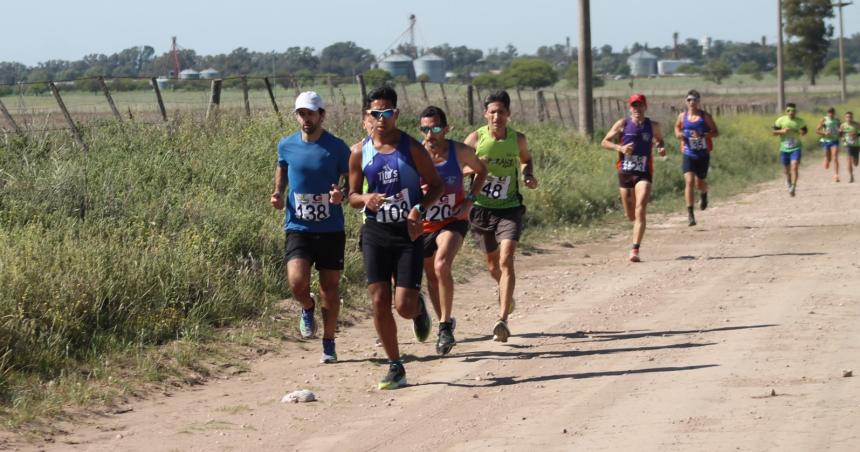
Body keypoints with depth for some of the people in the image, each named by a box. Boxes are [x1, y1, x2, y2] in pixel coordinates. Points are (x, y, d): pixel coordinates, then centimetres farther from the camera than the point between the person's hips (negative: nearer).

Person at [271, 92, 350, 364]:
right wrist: (278, 193, 2)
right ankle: (308, 308, 18)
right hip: (298, 228, 1)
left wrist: (342, 195, -21)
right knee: (297, 283, -18)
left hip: (331, 230, -1)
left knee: (330, 289, 6)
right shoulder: (286, 145, 2)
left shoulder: (337, 147, -5)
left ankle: (329, 344, 23)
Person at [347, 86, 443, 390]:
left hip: (407, 232, -2)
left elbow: (436, 185, 3)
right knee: (379, 302, -3)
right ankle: (395, 367, 10)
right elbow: (352, 196, 10)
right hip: (375, 233, 2)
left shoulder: (411, 148, -3)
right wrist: (366, 199, -13)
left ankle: (419, 310, 30)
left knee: (404, 305, -9)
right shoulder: (360, 152, 4)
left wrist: (420, 209, -15)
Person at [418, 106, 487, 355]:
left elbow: (481, 170, 8)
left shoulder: (461, 152, -12)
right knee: (432, 278, 16)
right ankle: (444, 323, 38)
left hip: (453, 221, -2)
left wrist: (470, 200, -5)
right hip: (424, 225, 2)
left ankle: (445, 326, -17)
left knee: (442, 266, -27)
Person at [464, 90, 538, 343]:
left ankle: (502, 320, -23)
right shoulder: (475, 139, -8)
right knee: (492, 263, 17)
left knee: (506, 260, -18)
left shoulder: (518, 140, -3)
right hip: (481, 208, 1)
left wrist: (528, 176, -1)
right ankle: (505, 292, 51)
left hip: (509, 209, -1)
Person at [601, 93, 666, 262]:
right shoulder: (622, 124, 1)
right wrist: (620, 148, -13)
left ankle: (635, 250, -21)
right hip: (625, 172, 1)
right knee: (630, 215, 10)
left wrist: (661, 148, -1)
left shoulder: (653, 126, 3)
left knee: (640, 211, -18)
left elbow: (659, 140, 23)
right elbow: (604, 142, 5)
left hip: (644, 173, -1)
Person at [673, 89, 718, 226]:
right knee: (689, 182, -14)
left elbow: (716, 132, -4)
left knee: (699, 183, 6)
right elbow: (677, 127, 21)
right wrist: (678, 134, -3)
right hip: (688, 154, 1)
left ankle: (703, 194, 46)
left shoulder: (705, 116, -5)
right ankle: (690, 214, -14)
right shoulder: (682, 116, 2)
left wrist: (703, 135, -22)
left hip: (703, 154, 0)